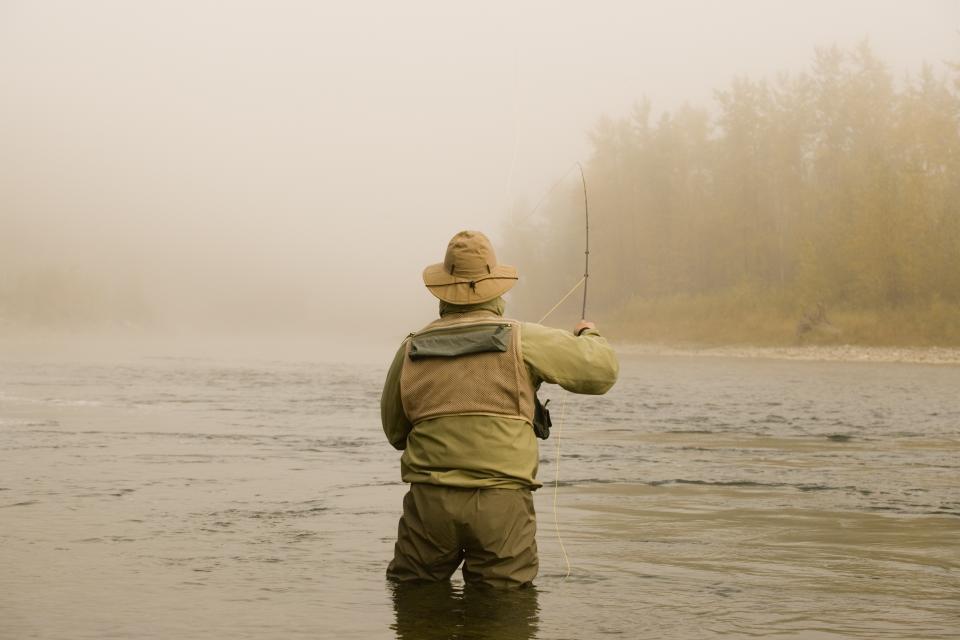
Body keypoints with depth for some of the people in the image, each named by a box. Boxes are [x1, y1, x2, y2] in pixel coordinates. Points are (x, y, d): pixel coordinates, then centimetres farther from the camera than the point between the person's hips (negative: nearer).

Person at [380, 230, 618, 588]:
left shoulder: (411, 351, 6)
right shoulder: (524, 341, -3)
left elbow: (395, 433, 17)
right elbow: (602, 371, 4)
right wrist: (589, 337, 25)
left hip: (429, 501, 2)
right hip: (502, 503, -2)